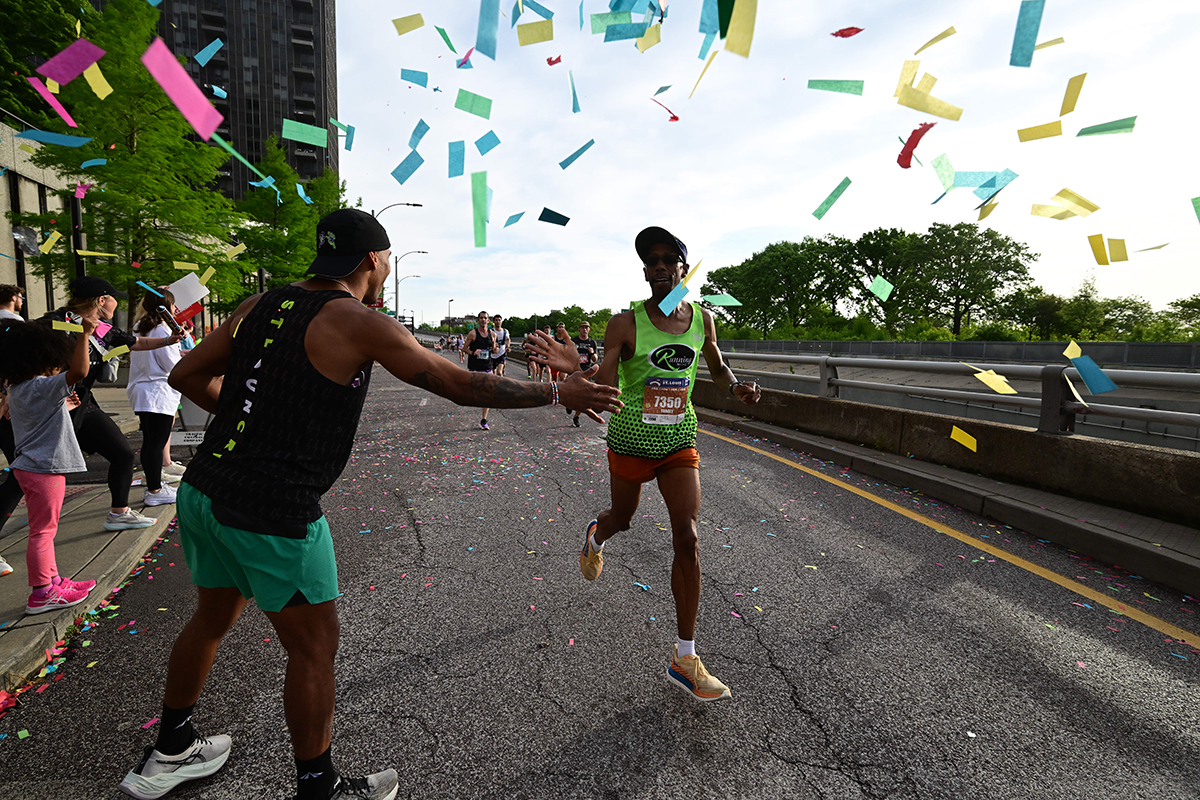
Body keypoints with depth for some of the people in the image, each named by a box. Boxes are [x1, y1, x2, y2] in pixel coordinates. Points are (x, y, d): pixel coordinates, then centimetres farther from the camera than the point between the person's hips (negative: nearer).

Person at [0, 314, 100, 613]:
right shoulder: (44, 387, -20)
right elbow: (78, 371, -36)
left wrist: (61, 406, 21)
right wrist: (85, 334, -33)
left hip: (29, 465, 10)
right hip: (45, 468, -10)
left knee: (43, 528, 18)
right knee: (43, 530, -2)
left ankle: (51, 580, 29)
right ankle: (41, 594, 6)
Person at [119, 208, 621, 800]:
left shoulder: (262, 304, 8)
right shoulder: (360, 325, -14)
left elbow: (186, 375, 14)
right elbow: (464, 386, -14)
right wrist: (561, 393, -5)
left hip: (201, 491, 8)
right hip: (273, 513, -8)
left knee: (212, 619, 27)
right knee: (314, 647, 9)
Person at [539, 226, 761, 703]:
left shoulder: (703, 320, -1)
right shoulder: (626, 324, -13)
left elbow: (717, 367, 17)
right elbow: (603, 388, -18)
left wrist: (736, 388, -5)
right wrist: (576, 370, -39)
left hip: (680, 441, 2)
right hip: (631, 440, -2)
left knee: (687, 539, -6)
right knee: (622, 518, 18)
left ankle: (684, 660, 5)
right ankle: (595, 537, 61)